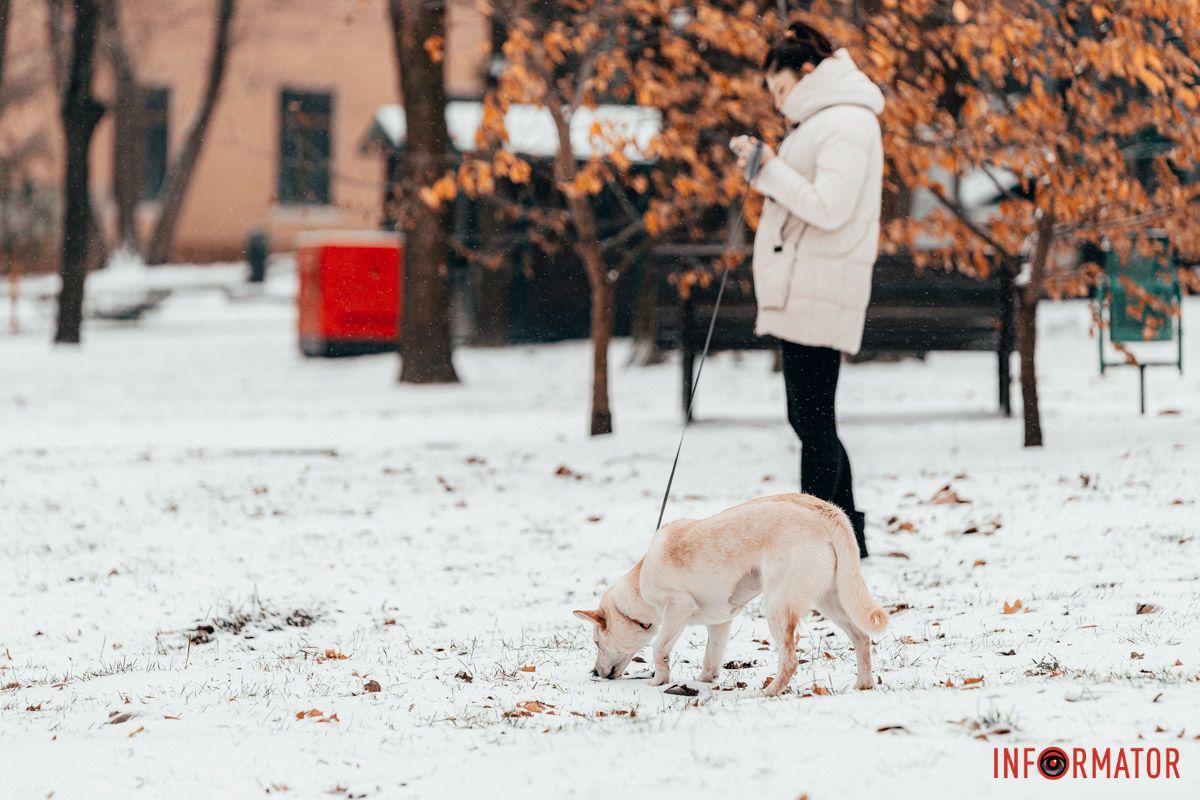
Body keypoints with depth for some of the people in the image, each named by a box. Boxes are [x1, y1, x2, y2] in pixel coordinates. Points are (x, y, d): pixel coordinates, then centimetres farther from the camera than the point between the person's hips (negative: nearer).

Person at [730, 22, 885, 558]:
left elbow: (829, 208, -20)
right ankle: (847, 532, 21)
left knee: (812, 419, -9)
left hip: (818, 291, -11)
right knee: (808, 418, 14)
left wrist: (769, 169, -17)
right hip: (798, 290, 11)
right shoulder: (819, 121, 20)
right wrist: (763, 167, 11)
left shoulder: (845, 125, -12)